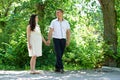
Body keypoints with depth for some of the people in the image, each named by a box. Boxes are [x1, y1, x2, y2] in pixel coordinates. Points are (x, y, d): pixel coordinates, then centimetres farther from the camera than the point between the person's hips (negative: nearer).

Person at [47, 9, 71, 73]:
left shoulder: (66, 22, 5)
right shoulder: (53, 21, 2)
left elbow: (68, 32, 5)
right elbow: (50, 31, -1)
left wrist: (68, 41, -4)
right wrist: (49, 40, -10)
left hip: (63, 40, 2)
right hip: (56, 39, -2)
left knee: (60, 54, 4)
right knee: (58, 54, -13)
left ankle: (57, 68, 13)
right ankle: (61, 68, -15)